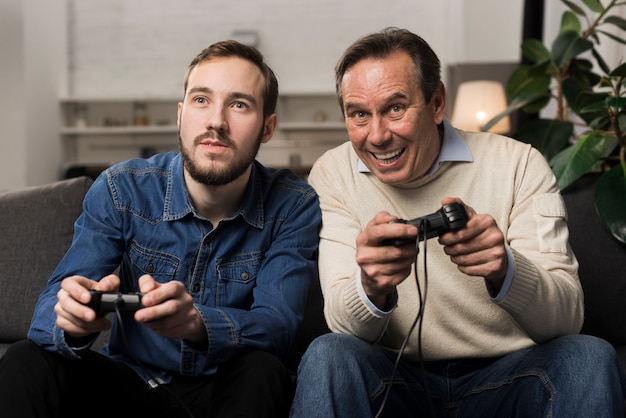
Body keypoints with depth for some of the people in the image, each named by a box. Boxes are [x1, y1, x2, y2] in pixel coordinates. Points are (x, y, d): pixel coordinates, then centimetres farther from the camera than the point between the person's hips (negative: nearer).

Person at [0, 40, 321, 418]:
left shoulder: (293, 207, -10)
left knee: (262, 370, -34)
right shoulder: (120, 190, -8)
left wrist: (197, 323, -46)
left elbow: (278, 325, -22)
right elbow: (49, 311, -15)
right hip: (132, 383, 1)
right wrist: (73, 320, -43)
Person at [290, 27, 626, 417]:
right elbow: (344, 322, -8)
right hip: (395, 381, -1)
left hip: (508, 379, 1)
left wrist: (505, 272, -33)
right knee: (328, 355, -30)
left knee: (590, 356, -26)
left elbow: (567, 318, -11)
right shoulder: (333, 175, -1)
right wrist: (371, 289, -33)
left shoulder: (519, 165, -5)